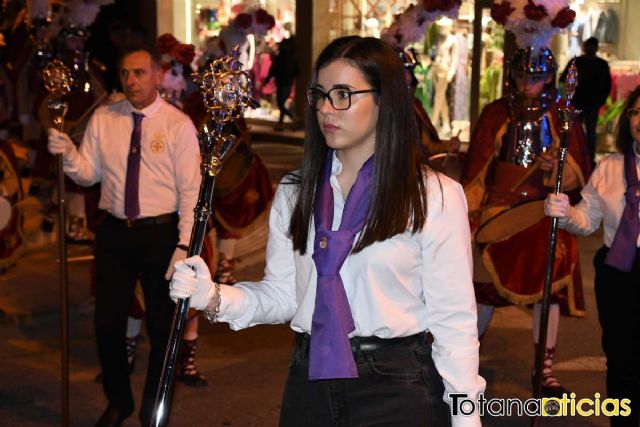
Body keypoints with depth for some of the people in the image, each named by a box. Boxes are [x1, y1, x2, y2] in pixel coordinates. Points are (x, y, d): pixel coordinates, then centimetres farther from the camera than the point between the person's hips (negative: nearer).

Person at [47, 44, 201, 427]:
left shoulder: (179, 125, -9)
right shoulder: (103, 119, 3)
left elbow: (191, 191, -10)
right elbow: (89, 175, 5)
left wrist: (183, 245, -16)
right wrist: (68, 154, -16)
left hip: (161, 234, -3)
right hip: (115, 233, 3)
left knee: (162, 327, 9)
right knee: (108, 323, 9)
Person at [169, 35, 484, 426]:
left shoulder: (435, 197, -8)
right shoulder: (295, 193, 5)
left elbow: (454, 319, -7)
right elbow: (282, 295, 5)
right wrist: (216, 298, -12)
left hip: (397, 389, -4)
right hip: (311, 381, 4)